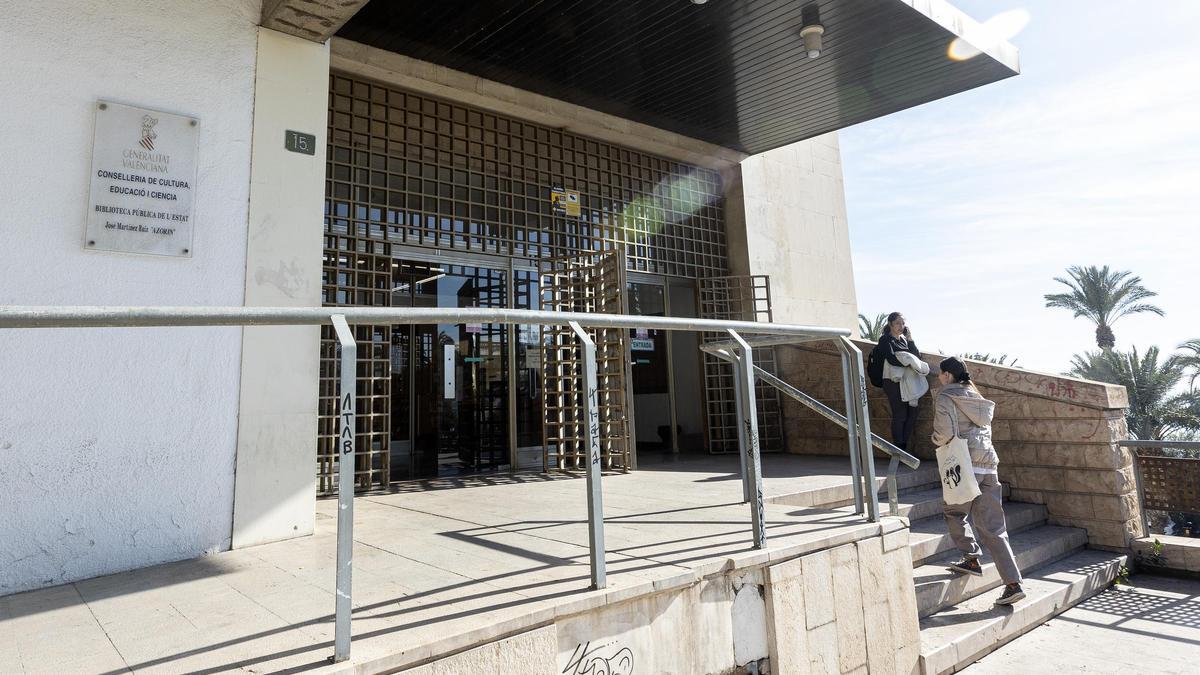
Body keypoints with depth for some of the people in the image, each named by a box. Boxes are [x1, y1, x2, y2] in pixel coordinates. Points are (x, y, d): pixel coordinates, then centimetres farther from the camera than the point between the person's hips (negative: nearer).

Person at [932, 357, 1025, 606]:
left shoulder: (945, 397, -5)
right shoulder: (976, 397, 19)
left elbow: (945, 432, -16)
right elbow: (986, 428, 23)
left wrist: (937, 441, 3)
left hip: (966, 464, -7)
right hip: (989, 464, 7)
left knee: (953, 511, 16)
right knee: (993, 526, 6)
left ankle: (972, 559, 12)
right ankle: (1013, 583, 2)